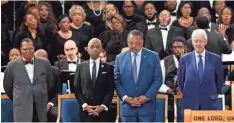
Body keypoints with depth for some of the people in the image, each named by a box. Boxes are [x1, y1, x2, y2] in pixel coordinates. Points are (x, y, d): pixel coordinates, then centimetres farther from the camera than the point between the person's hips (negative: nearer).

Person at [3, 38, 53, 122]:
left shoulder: (44, 63, 3)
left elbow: (49, 83, 16)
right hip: (22, 108, -2)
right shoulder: (12, 65, -1)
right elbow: (7, 86, 12)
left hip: (40, 108, 2)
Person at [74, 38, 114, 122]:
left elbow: (111, 90, 2)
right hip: (85, 110, 1)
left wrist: (103, 106, -11)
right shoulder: (81, 67, 10)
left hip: (102, 111, -1)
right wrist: (85, 105, -7)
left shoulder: (108, 68, 7)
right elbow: (76, 89, 6)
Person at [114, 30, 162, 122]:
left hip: (147, 105, -1)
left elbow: (158, 79, -1)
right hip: (127, 105, 1)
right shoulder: (120, 58, 6)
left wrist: (147, 97, -11)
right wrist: (125, 97, -10)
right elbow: (116, 81, 4)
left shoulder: (153, 56, 2)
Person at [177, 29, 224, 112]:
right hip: (190, 103, 0)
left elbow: (220, 81, 11)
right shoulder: (184, 59, 3)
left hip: (209, 103, 0)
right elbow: (180, 80, 12)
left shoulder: (215, 59, 1)